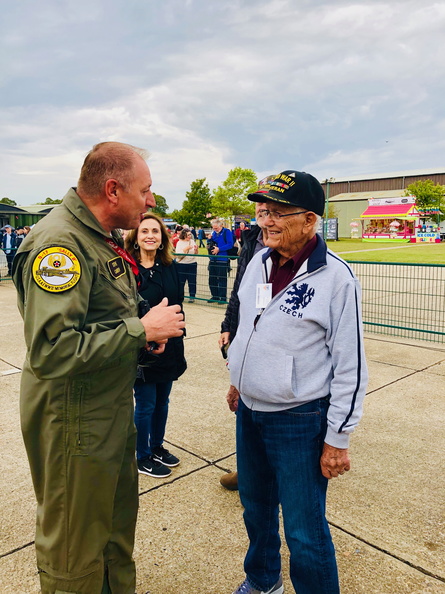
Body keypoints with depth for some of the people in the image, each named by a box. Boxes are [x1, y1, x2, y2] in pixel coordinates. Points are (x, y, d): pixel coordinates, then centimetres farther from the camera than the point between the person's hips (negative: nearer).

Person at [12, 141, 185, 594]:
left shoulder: (102, 238, 8)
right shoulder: (58, 242, -24)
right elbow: (51, 351, -32)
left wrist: (147, 328, 1)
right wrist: (141, 330, -24)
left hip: (113, 406, 10)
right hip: (74, 418, -9)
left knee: (118, 521, 27)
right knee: (75, 547, 12)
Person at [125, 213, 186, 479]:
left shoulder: (170, 266, 5)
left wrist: (179, 336, 11)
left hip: (169, 347, 6)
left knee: (162, 401, 19)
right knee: (145, 405, 8)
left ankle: (157, 446, 39)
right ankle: (143, 458, 27)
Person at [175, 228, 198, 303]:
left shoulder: (192, 241, 7)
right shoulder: (179, 243, -2)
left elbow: (195, 254, 10)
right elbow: (178, 254, -13)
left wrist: (196, 249, -10)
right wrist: (186, 249, -20)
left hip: (192, 264, 2)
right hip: (181, 264, -2)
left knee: (192, 281, 2)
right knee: (181, 281, 3)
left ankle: (192, 297, 11)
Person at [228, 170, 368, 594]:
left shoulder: (336, 278, -18)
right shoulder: (258, 262, 1)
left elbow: (350, 367, -15)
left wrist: (337, 439, -12)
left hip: (299, 421, -7)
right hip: (249, 412, 7)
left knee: (304, 531, 6)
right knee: (255, 507, 25)